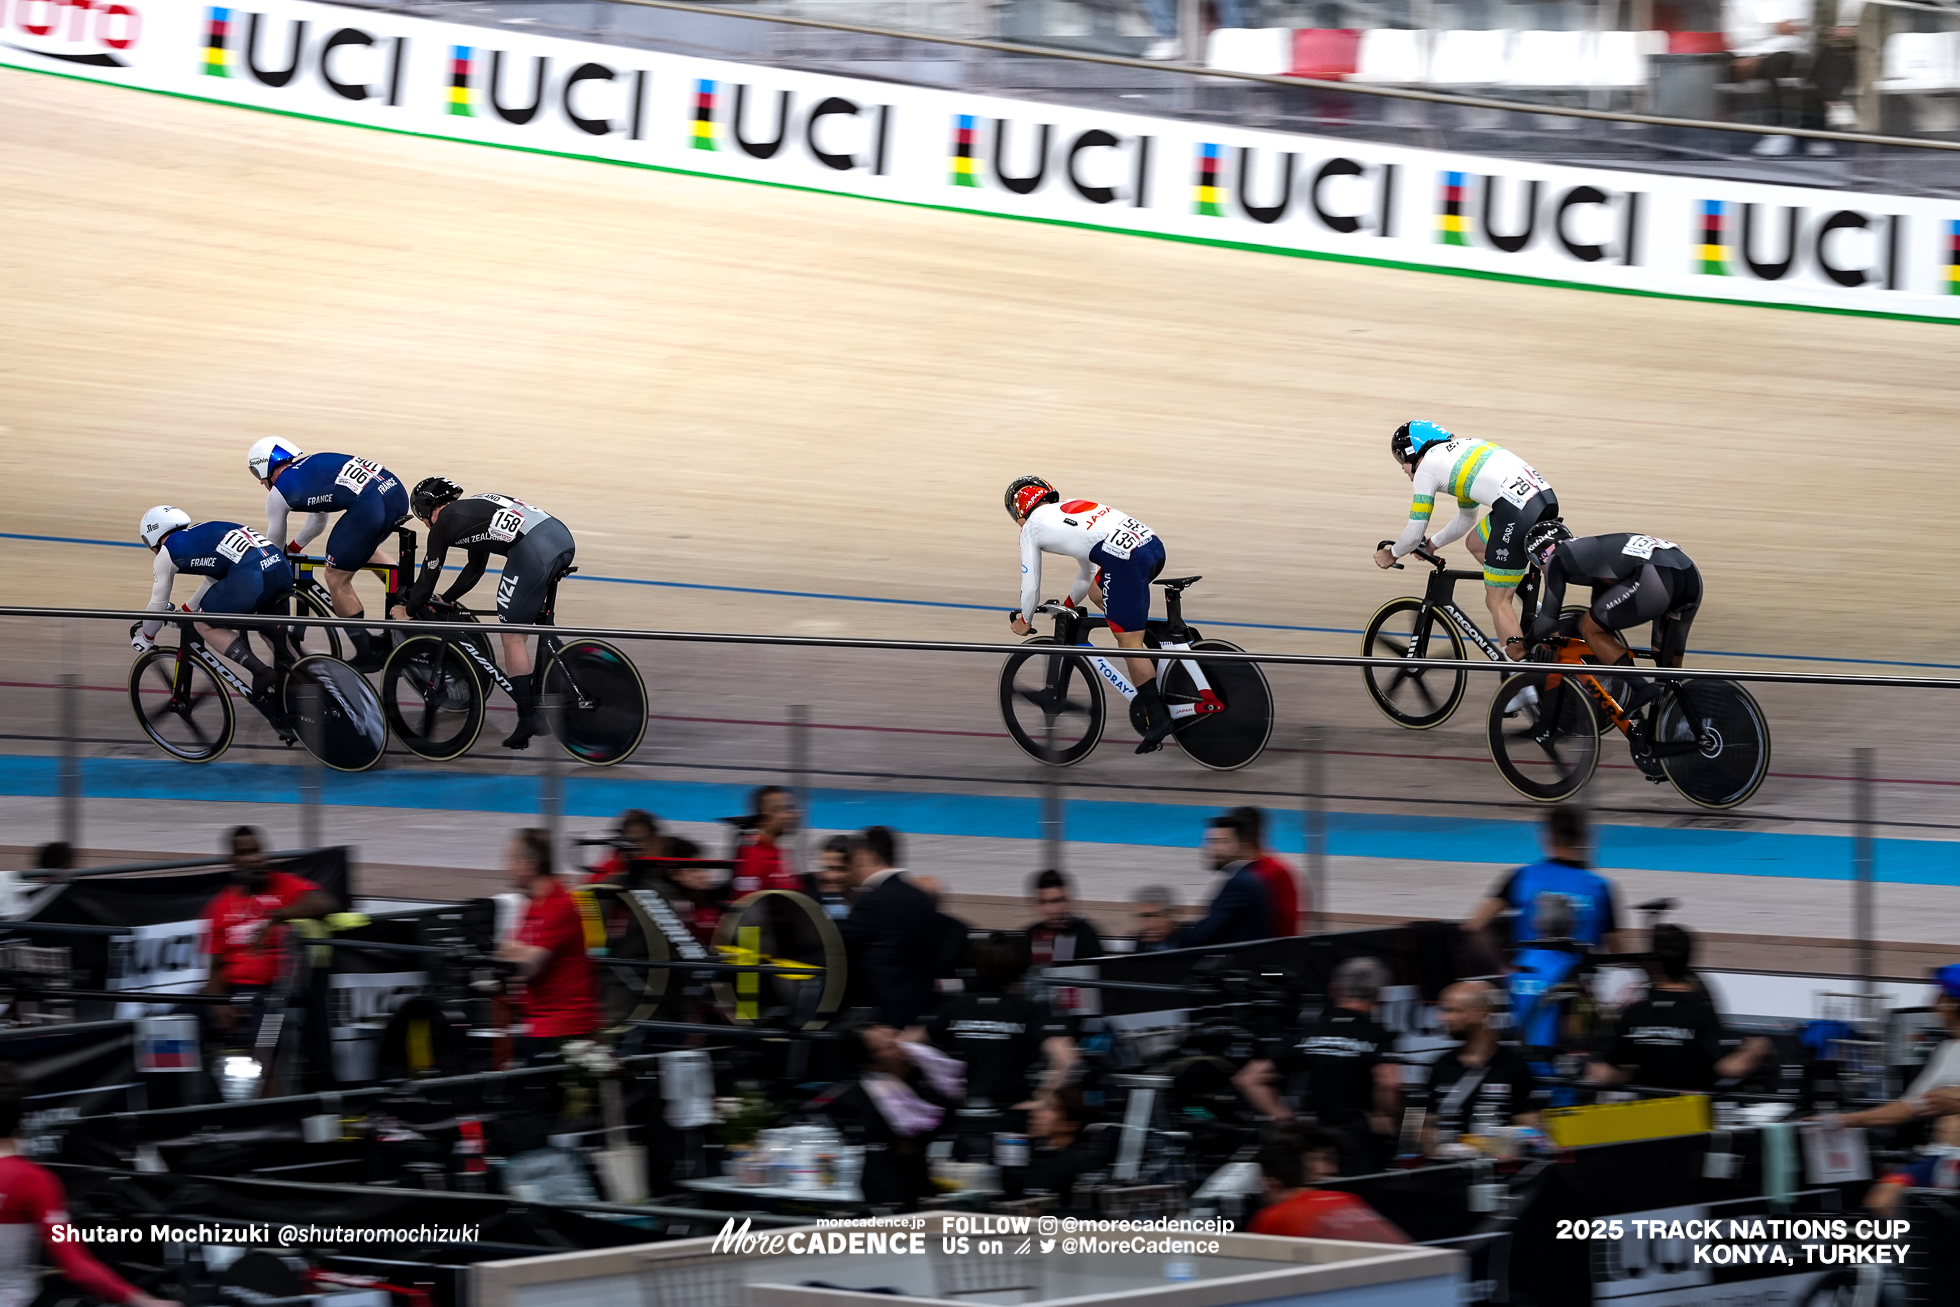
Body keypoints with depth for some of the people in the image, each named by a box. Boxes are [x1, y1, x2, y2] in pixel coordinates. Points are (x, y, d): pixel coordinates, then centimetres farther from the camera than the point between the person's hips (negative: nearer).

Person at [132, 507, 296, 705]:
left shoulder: (167, 553, 16)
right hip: (283, 568, 7)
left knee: (205, 626, 13)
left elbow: (158, 604, 24)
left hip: (250, 576, -7)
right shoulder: (202, 535, 35)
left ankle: (261, 673, -1)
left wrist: (145, 638, 41)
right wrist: (183, 612, 60)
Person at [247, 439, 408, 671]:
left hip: (369, 507, -8)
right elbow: (318, 521, 44)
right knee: (366, 548, 37)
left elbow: (274, 541, 26)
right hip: (397, 490, 8)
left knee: (337, 580, 8)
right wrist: (292, 549, 55)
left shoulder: (278, 492, 11)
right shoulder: (311, 464, 31)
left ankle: (367, 655, 12)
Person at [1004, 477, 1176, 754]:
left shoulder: (1032, 528, 15)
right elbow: (1086, 575, 44)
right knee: (1097, 593, 31)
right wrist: (1068, 606, 56)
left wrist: (1024, 622, 36)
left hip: (1126, 561, -8)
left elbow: (1031, 586, 19)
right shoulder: (1070, 508, 35)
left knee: (1129, 644, 2)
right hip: (1153, 542, 8)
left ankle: (1157, 720, 1)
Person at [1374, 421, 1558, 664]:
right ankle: (1538, 610, 21)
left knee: (1496, 601, 2)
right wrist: (1431, 544, 47)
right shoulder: (1462, 446, 31)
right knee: (1476, 544, 29)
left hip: (1517, 512, -8)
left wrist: (1392, 554, 29)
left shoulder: (1426, 467, 7)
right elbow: (1466, 519, 41)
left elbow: (1414, 534, 10)